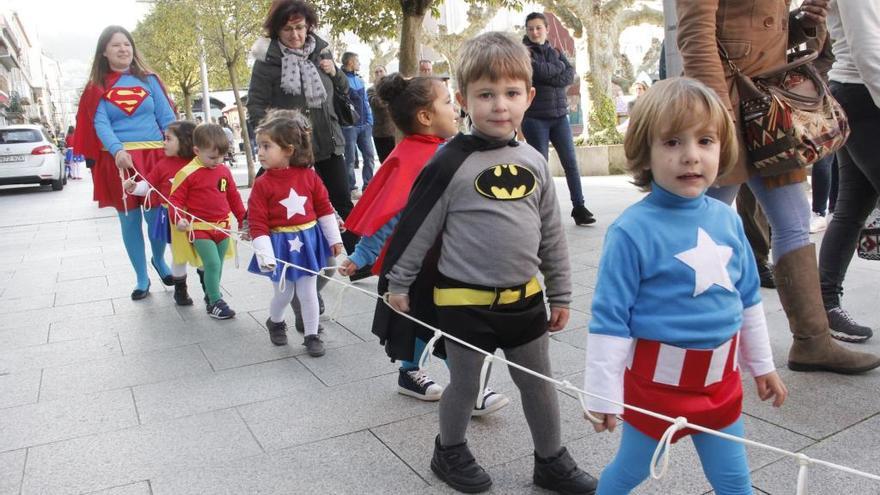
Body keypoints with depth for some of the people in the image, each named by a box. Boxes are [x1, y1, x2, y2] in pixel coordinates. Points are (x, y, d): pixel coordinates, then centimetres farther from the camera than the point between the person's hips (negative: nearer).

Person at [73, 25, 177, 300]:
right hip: (118, 160, 0)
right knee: (130, 220, 4)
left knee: (156, 216, 1)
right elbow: (100, 125, -5)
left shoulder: (148, 79, 9)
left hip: (154, 156, 0)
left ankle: (159, 260, 31)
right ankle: (142, 278, 16)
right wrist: (118, 151, -24)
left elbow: (167, 118, 4)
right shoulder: (97, 88, 7)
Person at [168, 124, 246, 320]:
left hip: (223, 227, 6)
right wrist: (179, 219, -24)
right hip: (200, 229, -6)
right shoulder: (187, 173, -12)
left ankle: (210, 296, 31)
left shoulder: (224, 171, 6)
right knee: (212, 264, -12)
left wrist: (244, 220, 17)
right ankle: (215, 303, 1)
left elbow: (234, 198, 15)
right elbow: (176, 199, -9)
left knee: (217, 265, 15)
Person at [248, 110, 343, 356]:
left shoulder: (308, 176, -6)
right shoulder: (262, 184, -12)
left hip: (308, 241, 1)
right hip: (281, 245, -1)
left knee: (308, 292, 7)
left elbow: (324, 207, 3)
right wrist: (264, 254, -19)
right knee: (283, 293, 13)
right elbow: (257, 223, -13)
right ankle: (275, 322, 43)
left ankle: (312, 335, 22)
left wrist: (334, 238, 6)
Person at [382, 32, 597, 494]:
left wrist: (560, 294, 11)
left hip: (524, 298, 5)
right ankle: (450, 452, 38)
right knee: (465, 385, 12)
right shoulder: (451, 162, -13)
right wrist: (397, 281, -1)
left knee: (539, 383, 16)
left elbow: (552, 233, 9)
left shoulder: (533, 161, 2)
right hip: (465, 300, -4)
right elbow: (416, 224, -7)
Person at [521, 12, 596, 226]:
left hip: (559, 116, 4)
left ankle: (579, 207, 5)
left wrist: (548, 77, -12)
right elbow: (540, 70, -17)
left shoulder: (555, 52, 15)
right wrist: (559, 66, -2)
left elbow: (570, 76, -1)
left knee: (571, 162, 0)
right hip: (534, 117, -4)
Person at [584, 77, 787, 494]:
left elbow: (748, 298, 11)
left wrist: (762, 363, 18)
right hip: (658, 381, -5)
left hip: (721, 381, 5)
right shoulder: (632, 230, -21)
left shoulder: (727, 219, -2)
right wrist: (604, 394, -14)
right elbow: (609, 317, -17)